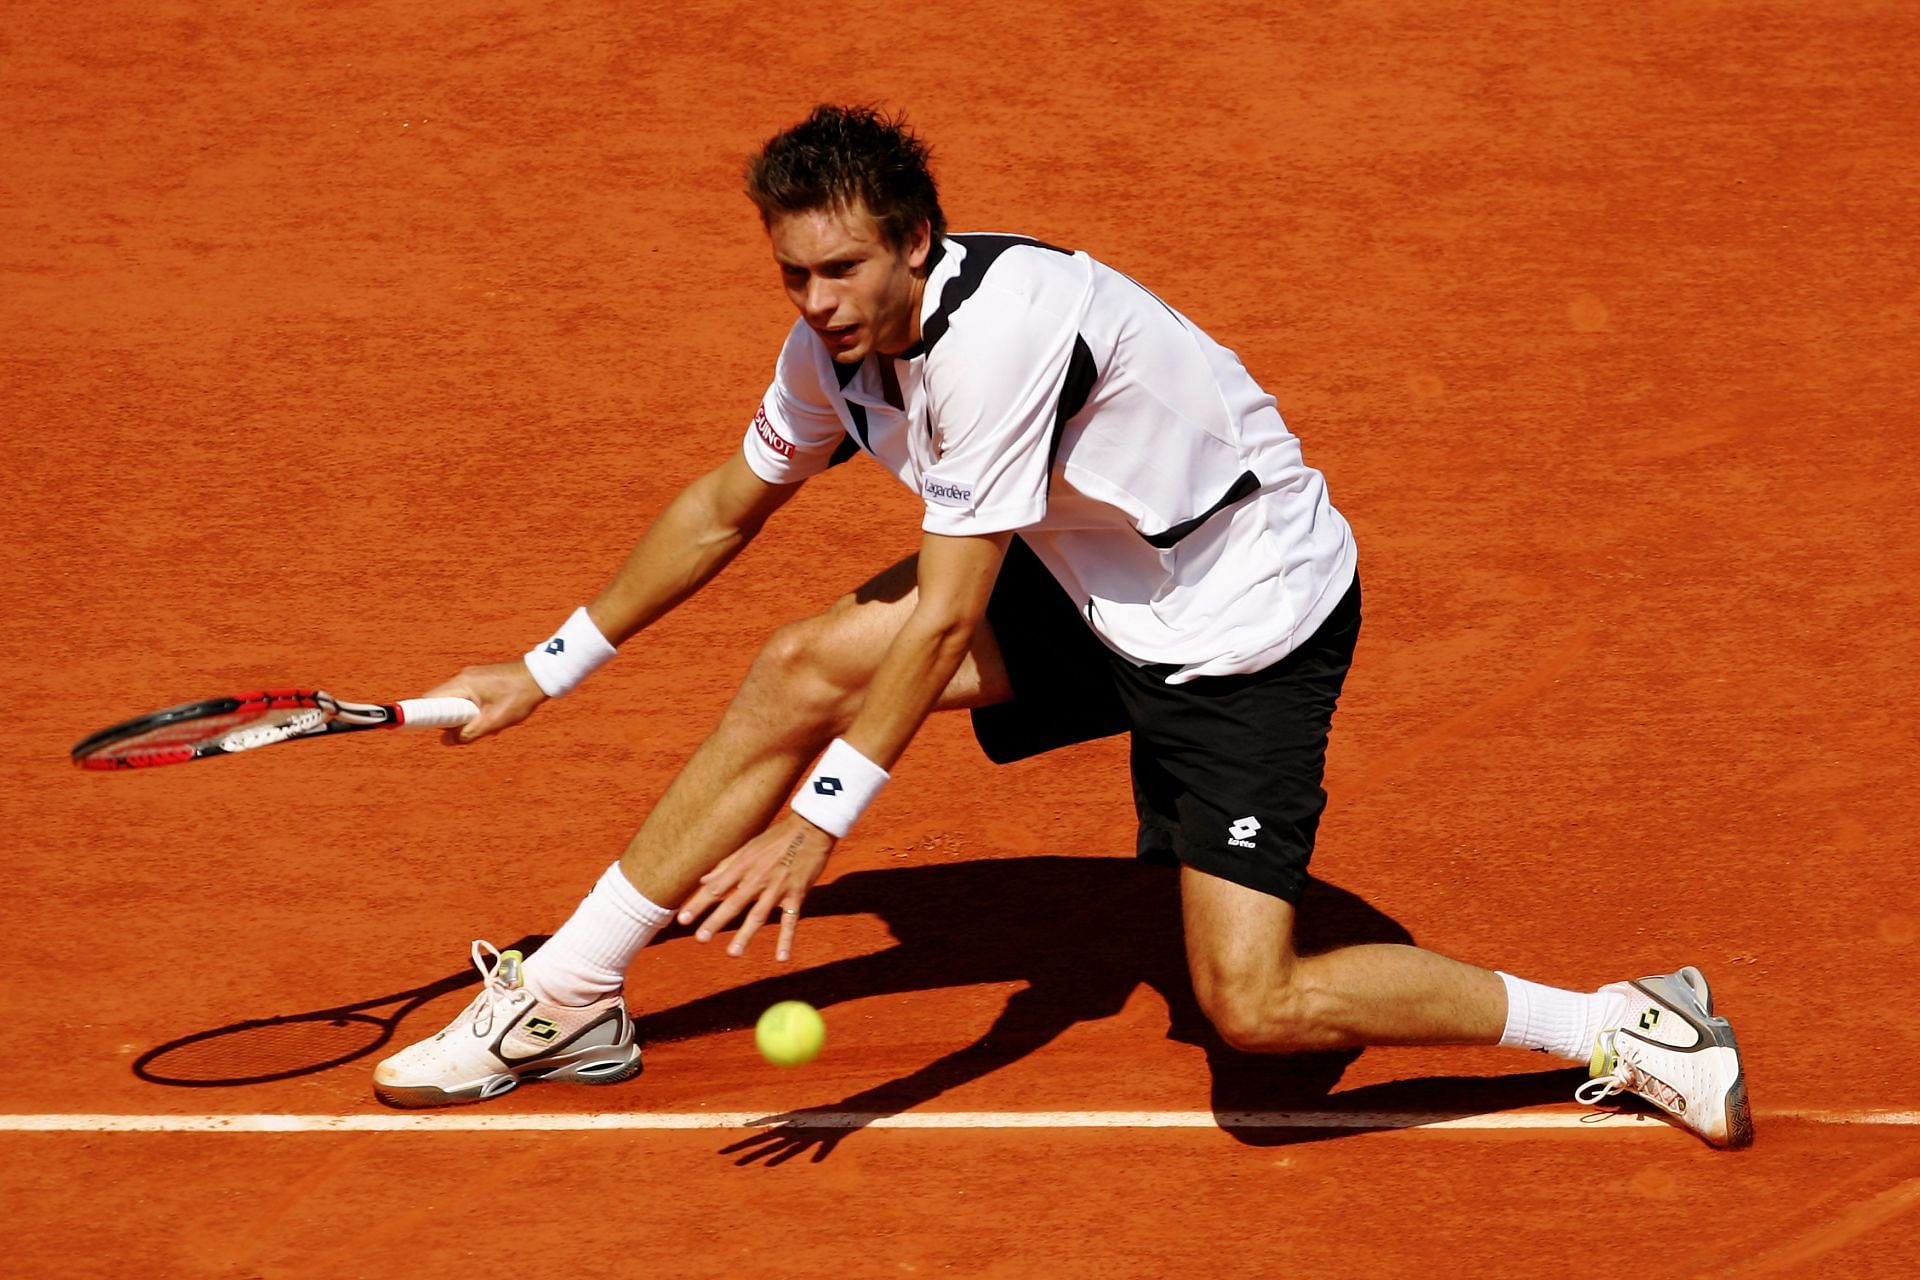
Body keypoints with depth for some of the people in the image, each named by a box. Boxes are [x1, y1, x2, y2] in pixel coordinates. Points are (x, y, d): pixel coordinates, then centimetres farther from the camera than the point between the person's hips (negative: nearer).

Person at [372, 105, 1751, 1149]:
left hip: (1252, 619, -8)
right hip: (1087, 587, 8)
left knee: (1256, 1008, -18)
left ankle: (1621, 1027, -3)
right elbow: (726, 507, 12)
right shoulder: (839, 340, -5)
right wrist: (547, 671, 19)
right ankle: (566, 1000, 10)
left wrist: (816, 821, -31)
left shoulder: (1002, 327, -31)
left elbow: (945, 620, -31)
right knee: (799, 672, -2)